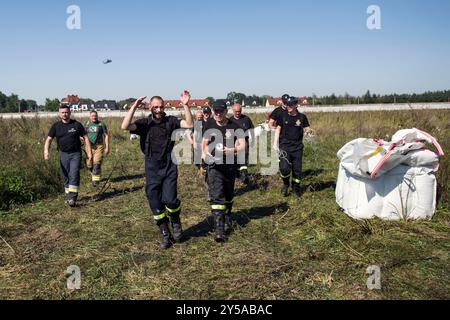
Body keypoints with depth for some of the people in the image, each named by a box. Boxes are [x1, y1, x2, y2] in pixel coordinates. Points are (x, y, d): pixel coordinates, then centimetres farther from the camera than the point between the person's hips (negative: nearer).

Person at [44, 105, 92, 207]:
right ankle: (69, 197, 21)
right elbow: (49, 139, 1)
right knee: (66, 177, 9)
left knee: (74, 175, -13)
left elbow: (85, 137, 3)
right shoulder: (56, 126, 4)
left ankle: (72, 199, -14)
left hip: (75, 154, -3)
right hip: (63, 154, 3)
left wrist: (89, 152, -3)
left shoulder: (76, 125, -1)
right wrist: (46, 151, -16)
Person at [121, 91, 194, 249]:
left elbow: (189, 124, -10)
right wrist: (134, 108, -22)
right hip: (152, 168, 2)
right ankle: (166, 235, 22)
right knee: (155, 204, 6)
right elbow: (125, 126, -16)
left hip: (169, 166, -1)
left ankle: (176, 223, 18)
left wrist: (185, 105, -18)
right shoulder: (144, 123, -1)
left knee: (169, 199, -15)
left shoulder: (170, 121, 1)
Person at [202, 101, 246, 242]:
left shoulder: (234, 127, -4)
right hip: (214, 165, -1)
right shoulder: (209, 126, 2)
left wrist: (232, 150, -29)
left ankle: (227, 220, 41)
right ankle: (219, 230, -16)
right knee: (217, 196, -13)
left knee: (228, 195, 15)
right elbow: (204, 143, 16)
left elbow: (243, 146, -9)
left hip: (230, 165, 1)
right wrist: (204, 153, -5)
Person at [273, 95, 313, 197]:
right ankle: (285, 185, 13)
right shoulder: (282, 116, 1)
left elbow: (306, 129, 4)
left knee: (297, 169, 6)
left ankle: (296, 188, 26)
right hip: (284, 146, -1)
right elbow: (278, 129, 4)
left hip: (297, 147, 1)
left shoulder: (302, 117, 2)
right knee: (284, 168, -15)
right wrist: (275, 143, -3)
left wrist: (308, 130, -21)